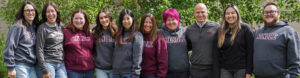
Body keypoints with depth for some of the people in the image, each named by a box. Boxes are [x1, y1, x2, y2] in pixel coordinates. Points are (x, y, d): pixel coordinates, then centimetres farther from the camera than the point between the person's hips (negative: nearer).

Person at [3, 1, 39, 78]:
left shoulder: (35, 28, 14)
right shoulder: (17, 27, -7)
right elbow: (9, 47, -11)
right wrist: (11, 68, -15)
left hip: (32, 67, 6)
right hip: (20, 66, -6)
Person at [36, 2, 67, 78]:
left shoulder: (61, 26, 9)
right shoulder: (42, 28, -6)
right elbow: (39, 50, -10)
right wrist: (44, 71, -14)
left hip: (61, 64, 5)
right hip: (48, 63, -5)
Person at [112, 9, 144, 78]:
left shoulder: (137, 35, -3)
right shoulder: (118, 35, 13)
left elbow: (137, 56, -10)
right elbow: (115, 54, 12)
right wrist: (114, 68, 5)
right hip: (116, 72, 5)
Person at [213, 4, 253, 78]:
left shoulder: (245, 29, -3)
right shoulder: (220, 31, 8)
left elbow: (250, 51, -6)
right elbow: (217, 52, 10)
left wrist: (248, 72, -10)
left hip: (241, 69, -3)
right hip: (225, 70, 3)